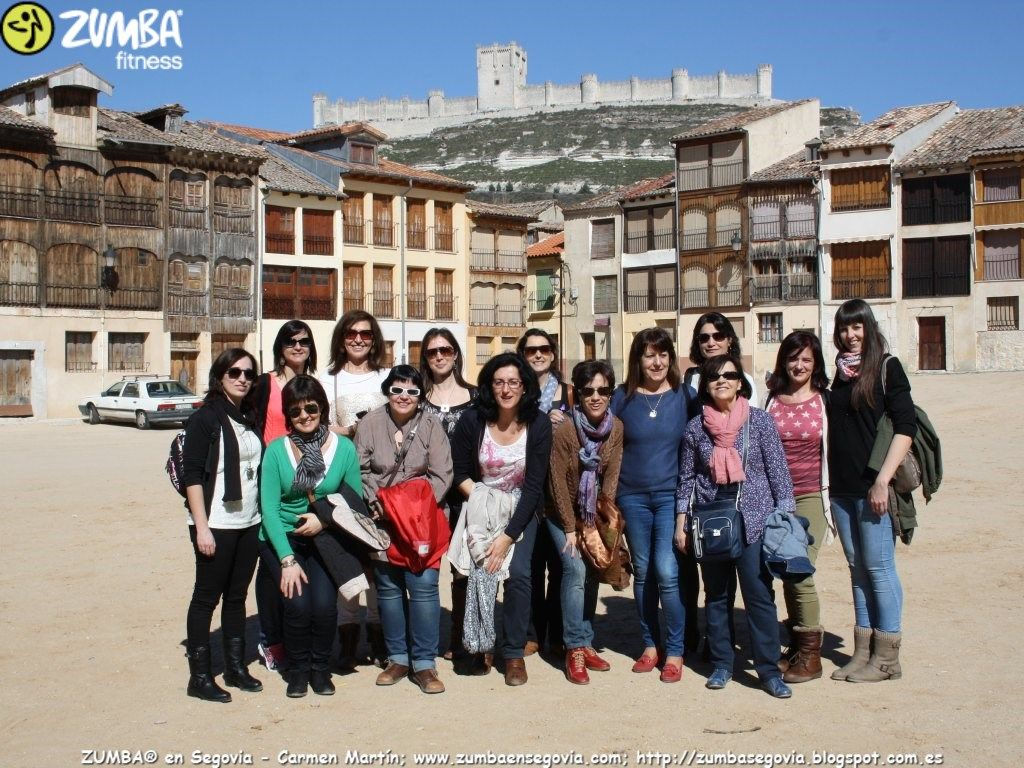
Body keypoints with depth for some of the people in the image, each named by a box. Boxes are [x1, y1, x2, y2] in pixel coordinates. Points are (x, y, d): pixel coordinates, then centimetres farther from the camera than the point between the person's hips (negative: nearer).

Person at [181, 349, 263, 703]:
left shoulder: (250, 418, 11)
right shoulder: (205, 418, -8)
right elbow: (192, 474, -12)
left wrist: (263, 516, 10)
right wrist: (202, 527, -16)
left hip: (249, 523, 6)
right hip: (216, 524, -6)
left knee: (237, 596, 13)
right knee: (207, 597, 1)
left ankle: (236, 667, 23)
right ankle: (200, 676, 9)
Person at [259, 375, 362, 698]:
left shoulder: (344, 448, -4)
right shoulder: (276, 451, -6)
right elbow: (269, 508, -8)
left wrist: (325, 519, -13)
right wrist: (287, 560, -15)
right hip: (282, 539, 0)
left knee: (324, 604, -19)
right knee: (298, 604, -19)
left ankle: (320, 668, 8)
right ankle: (297, 670, 9)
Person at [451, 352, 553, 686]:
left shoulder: (539, 424, -16)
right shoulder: (472, 420, -15)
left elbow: (534, 485, -16)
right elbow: (459, 473, -4)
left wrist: (508, 536, -21)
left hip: (521, 510, -1)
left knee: (517, 573, -17)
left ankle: (514, 653, 0)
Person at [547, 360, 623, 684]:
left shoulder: (616, 428, -10)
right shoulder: (564, 429, -22)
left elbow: (611, 477, -7)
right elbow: (558, 481, -16)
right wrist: (570, 528, -13)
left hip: (595, 514, 4)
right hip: (562, 513, -4)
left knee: (592, 573, 3)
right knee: (576, 570, -15)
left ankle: (585, 642, 14)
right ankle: (575, 649, -9)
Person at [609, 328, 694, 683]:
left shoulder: (685, 395, 0)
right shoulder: (622, 397, 2)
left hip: (672, 495, -2)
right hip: (632, 496, 2)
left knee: (667, 571, -10)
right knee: (642, 572, 10)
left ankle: (675, 652, 4)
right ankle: (650, 645, 24)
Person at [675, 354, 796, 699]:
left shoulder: (760, 421, -1)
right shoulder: (695, 427, 3)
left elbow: (779, 472, 0)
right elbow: (686, 479, 8)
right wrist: (681, 523, 5)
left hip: (754, 521, -2)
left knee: (759, 595, -3)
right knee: (716, 596, 10)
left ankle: (769, 669, 5)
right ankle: (721, 665, 21)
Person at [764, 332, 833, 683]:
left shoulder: (826, 401, 1)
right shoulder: (770, 401, 6)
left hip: (811, 496, -3)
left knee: (800, 573, -11)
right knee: (786, 574, 9)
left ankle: (810, 654, 2)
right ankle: (795, 646, 22)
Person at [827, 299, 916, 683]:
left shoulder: (886, 367, -4)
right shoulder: (841, 371, 13)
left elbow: (906, 426, -11)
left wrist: (883, 481, -18)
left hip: (873, 486, -6)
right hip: (842, 488, 6)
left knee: (878, 568, -1)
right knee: (858, 569, 11)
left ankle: (887, 658, 8)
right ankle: (863, 653, 19)